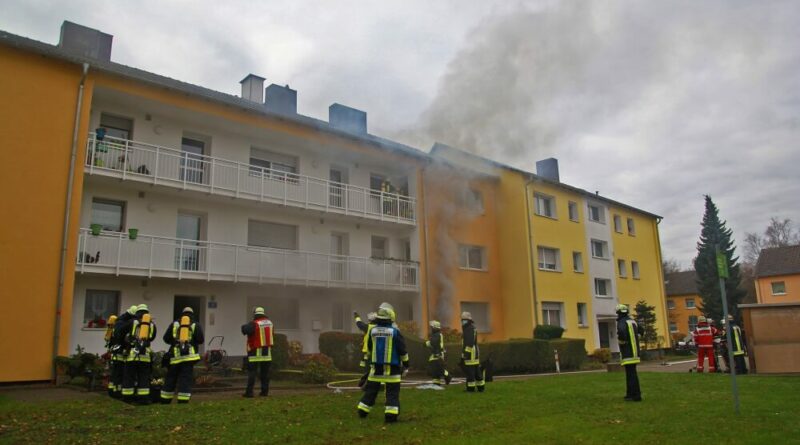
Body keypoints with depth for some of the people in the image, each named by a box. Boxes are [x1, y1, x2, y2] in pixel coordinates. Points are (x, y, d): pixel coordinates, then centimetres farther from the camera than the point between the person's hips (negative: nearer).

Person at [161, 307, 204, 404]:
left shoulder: (174, 324, 9)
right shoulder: (196, 326, 4)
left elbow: (166, 338, 7)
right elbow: (201, 340, -2)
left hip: (175, 356, 2)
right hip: (189, 356, -2)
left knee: (171, 378, 13)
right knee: (186, 379, -1)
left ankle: (165, 400, 20)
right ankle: (183, 400, -6)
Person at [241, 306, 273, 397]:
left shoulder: (254, 324, -13)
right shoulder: (269, 323, 6)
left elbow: (245, 330, -29)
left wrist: (244, 326, -5)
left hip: (255, 352, -5)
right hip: (267, 351, 5)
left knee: (252, 372, 0)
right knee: (265, 372, 11)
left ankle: (249, 392, -3)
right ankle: (265, 391, 11)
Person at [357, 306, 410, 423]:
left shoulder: (372, 331, 2)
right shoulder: (395, 331, -9)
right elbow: (402, 350, -7)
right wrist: (406, 364, 3)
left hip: (376, 366, 4)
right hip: (392, 367, -3)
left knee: (371, 389, 15)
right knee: (392, 392, 2)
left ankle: (362, 411, 19)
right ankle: (391, 414, -5)